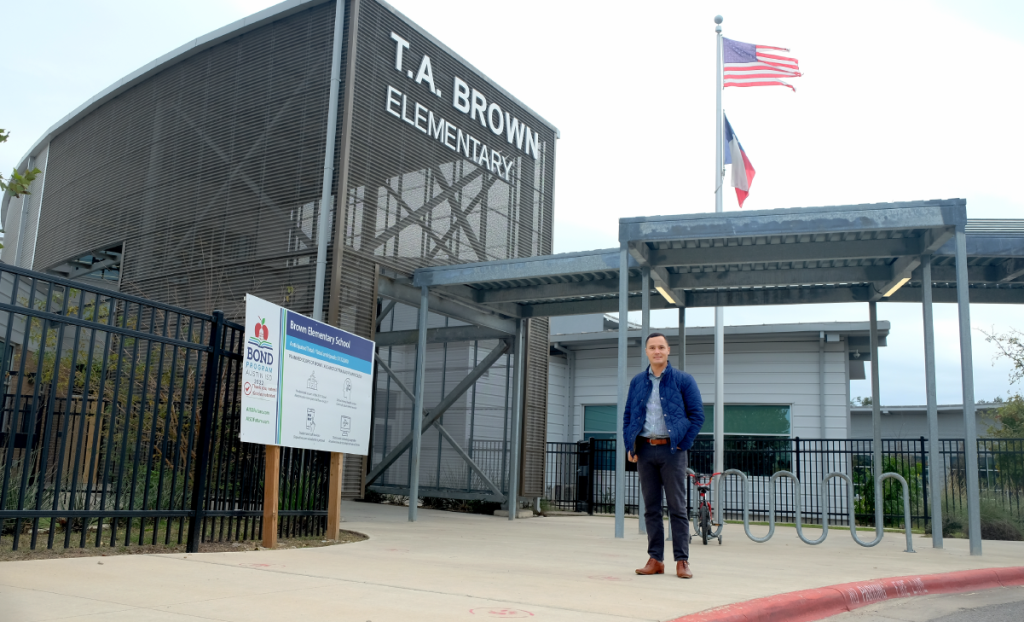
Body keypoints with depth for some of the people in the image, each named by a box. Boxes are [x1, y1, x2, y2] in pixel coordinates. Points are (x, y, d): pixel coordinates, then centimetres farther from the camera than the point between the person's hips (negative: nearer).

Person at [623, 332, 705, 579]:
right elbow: (627, 415, 16)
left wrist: (683, 444, -7)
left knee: (677, 507, -1)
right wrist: (630, 446, 6)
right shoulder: (637, 382, 12)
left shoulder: (683, 380, 1)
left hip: (671, 450, -3)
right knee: (651, 507, 7)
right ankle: (655, 559, 13)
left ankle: (682, 561, 4)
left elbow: (697, 414, 0)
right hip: (645, 450, 4)